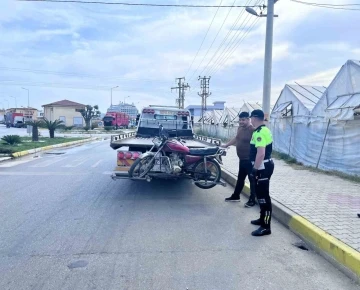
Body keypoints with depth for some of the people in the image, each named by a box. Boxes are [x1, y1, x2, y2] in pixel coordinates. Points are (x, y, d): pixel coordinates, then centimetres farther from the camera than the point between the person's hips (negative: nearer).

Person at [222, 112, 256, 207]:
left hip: (250, 160, -9)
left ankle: (252, 200, 15)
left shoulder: (252, 130, -20)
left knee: (252, 180, 4)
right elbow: (236, 138, 26)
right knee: (240, 178, 20)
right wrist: (226, 145, 27)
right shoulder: (240, 128, 9)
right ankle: (236, 196, 34)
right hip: (242, 159, 9)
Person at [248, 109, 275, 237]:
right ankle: (263, 219, 32)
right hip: (264, 165, 11)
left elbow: (261, 153, -28)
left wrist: (255, 169, -22)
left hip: (263, 167, -11)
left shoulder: (260, 132, -20)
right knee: (261, 194, 20)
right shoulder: (264, 130, 14)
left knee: (263, 196, -7)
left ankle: (266, 227, -1)